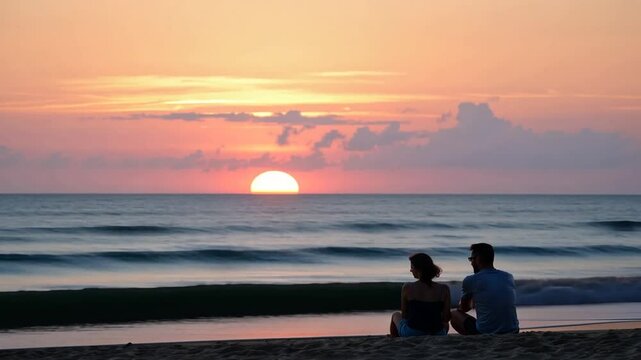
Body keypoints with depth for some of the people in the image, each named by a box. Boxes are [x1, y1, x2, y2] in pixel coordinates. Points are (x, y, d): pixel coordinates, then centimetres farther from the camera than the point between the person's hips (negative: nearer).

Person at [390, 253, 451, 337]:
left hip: (411, 334, -1)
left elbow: (404, 315, -1)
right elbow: (446, 318, -5)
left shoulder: (407, 288, -13)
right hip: (437, 335, 1)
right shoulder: (444, 289, -10)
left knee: (396, 315, 34)